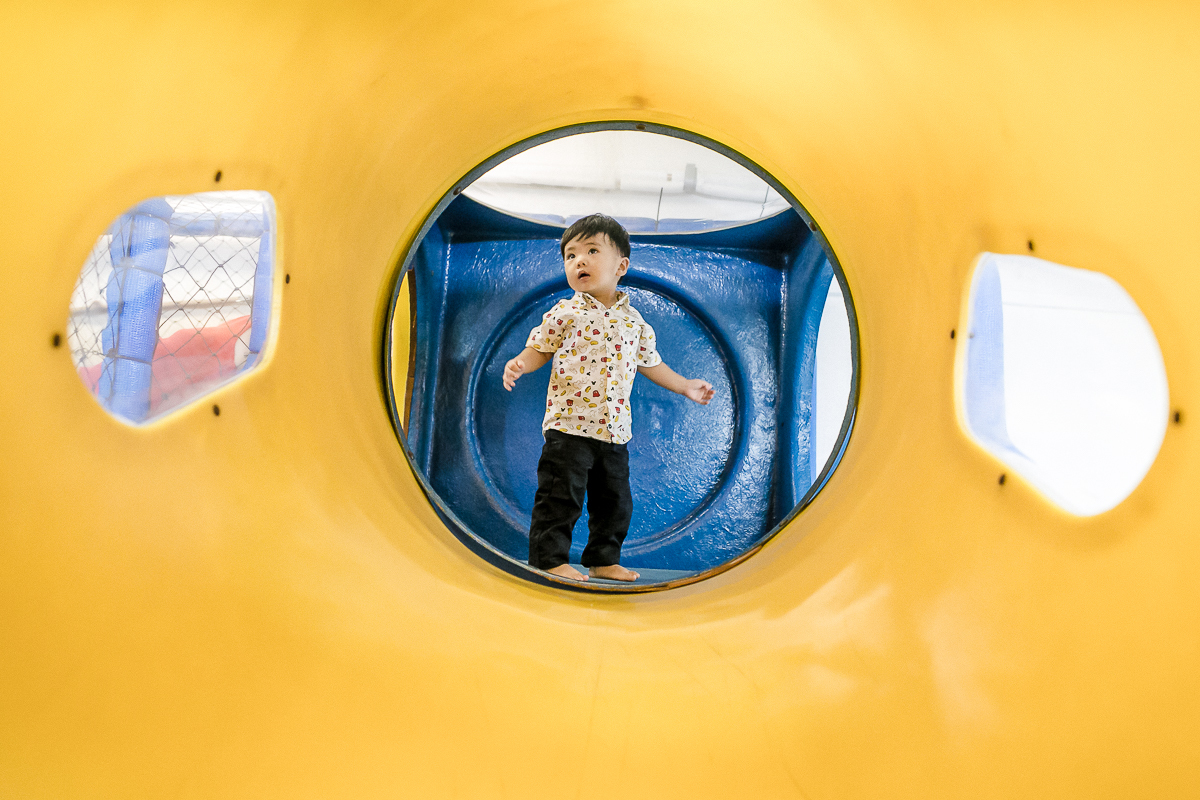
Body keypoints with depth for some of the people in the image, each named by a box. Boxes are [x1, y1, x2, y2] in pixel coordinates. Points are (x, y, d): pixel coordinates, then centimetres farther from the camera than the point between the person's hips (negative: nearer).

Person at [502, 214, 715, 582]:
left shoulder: (633, 320, 10)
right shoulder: (565, 313, -1)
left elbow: (649, 361, 22)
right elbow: (540, 348, 4)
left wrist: (685, 386, 26)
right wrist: (518, 364, -17)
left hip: (614, 428, 5)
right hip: (568, 424, -4)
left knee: (614, 499, 12)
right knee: (561, 496, -4)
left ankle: (604, 560, 25)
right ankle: (550, 559, 6)